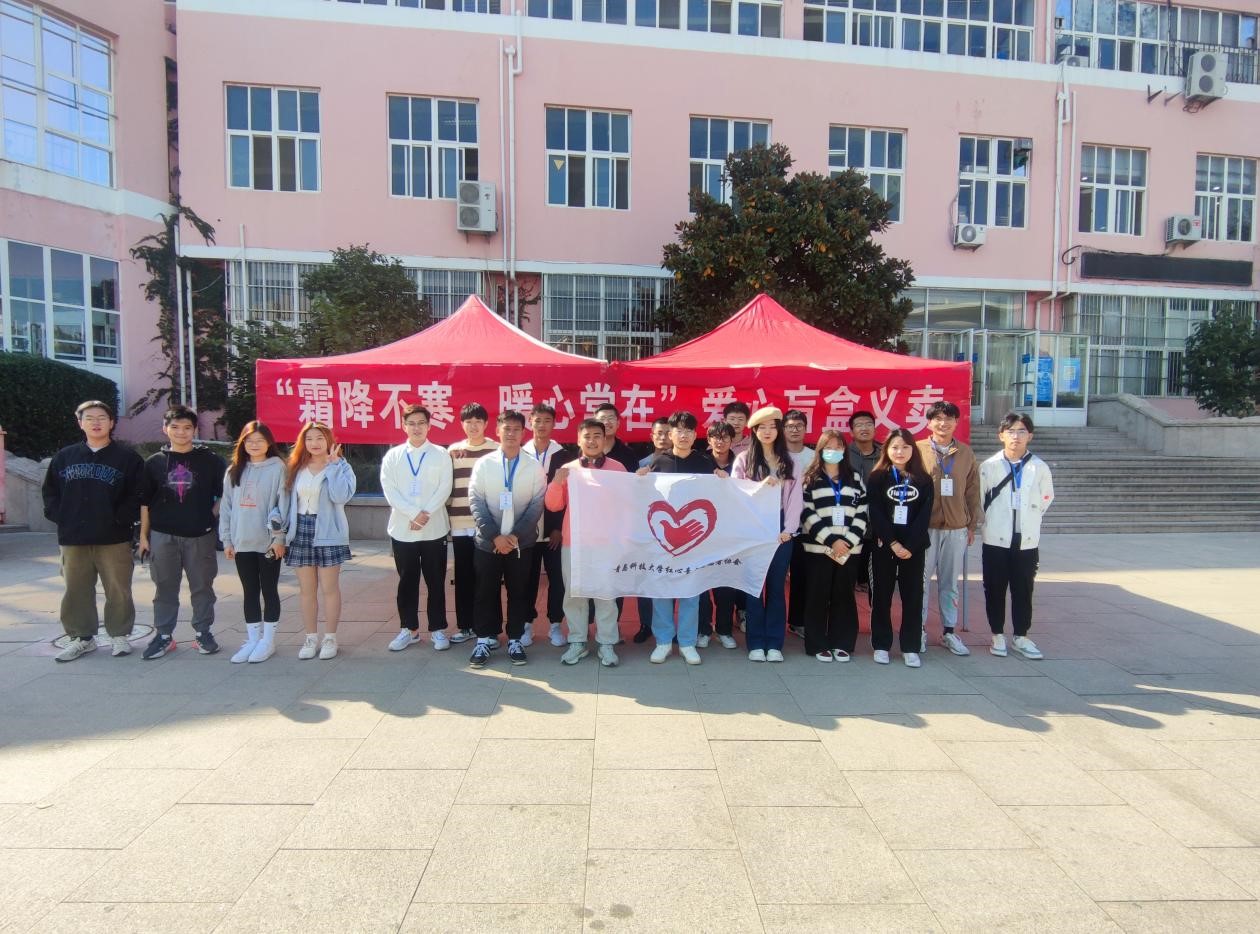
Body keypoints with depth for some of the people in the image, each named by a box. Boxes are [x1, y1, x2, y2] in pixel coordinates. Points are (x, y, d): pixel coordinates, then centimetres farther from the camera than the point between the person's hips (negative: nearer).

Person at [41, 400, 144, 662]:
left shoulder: (128, 457, 0)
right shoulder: (65, 456, 11)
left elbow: (138, 495, -4)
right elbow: (50, 492, 13)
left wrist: (120, 519, -12)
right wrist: (61, 518, -1)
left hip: (114, 539, -3)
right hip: (73, 539, 3)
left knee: (118, 591, 2)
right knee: (76, 591, 10)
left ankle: (119, 635, 16)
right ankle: (82, 637, 22)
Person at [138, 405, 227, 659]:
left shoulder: (210, 460, 0)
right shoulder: (154, 463, 5)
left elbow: (225, 493, 7)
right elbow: (145, 502, 7)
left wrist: (212, 515, -3)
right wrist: (144, 536, 5)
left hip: (200, 536, -1)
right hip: (163, 536, 1)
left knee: (202, 587, 6)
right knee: (165, 588, 8)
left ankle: (203, 632, 17)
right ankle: (163, 635, 18)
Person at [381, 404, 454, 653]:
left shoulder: (440, 454, 3)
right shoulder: (393, 456, 5)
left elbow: (444, 489, -4)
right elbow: (389, 490, -3)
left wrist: (426, 514, -15)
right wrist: (413, 513, -15)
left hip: (434, 528, -1)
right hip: (402, 529, 1)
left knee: (436, 581, 5)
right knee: (407, 581, 10)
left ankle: (438, 629, 16)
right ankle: (408, 629, 21)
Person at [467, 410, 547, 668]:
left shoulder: (534, 467, 1)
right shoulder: (483, 464, 2)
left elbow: (537, 505, -3)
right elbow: (476, 502, -3)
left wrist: (516, 535, -13)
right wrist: (494, 536, -13)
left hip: (521, 542, 0)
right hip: (488, 541, 0)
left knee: (518, 592, 7)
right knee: (486, 592, 6)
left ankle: (515, 640, 19)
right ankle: (484, 639, 18)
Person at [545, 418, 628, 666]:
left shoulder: (617, 468, 4)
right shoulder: (567, 469, 7)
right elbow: (553, 506, 3)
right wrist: (556, 483, -13)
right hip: (573, 541, 2)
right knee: (573, 593, 6)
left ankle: (607, 644, 11)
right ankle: (577, 642, 15)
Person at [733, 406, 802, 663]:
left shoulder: (789, 461, 9)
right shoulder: (744, 459, 4)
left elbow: (795, 497, 2)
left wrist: (788, 529, -7)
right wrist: (761, 486, -18)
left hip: (781, 529, 2)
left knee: (777, 585, 5)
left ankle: (774, 643, 10)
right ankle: (755, 643, 7)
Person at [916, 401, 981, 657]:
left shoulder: (966, 453, 8)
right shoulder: (918, 451, -1)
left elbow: (972, 492, 11)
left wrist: (973, 525, 10)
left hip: (956, 528, 3)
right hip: (924, 527, -2)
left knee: (950, 583, 10)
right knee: (921, 580, 3)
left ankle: (949, 632, 20)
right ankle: (919, 630, 14)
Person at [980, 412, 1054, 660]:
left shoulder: (1039, 468, -2)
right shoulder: (989, 466, -5)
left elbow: (1046, 498, 12)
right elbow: (979, 499, 4)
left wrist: (1029, 519, 11)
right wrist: (992, 521, 8)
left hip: (1027, 539, 1)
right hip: (995, 538, -1)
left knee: (1023, 589, 8)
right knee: (995, 589, 7)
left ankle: (1021, 636, 20)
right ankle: (998, 635, 19)